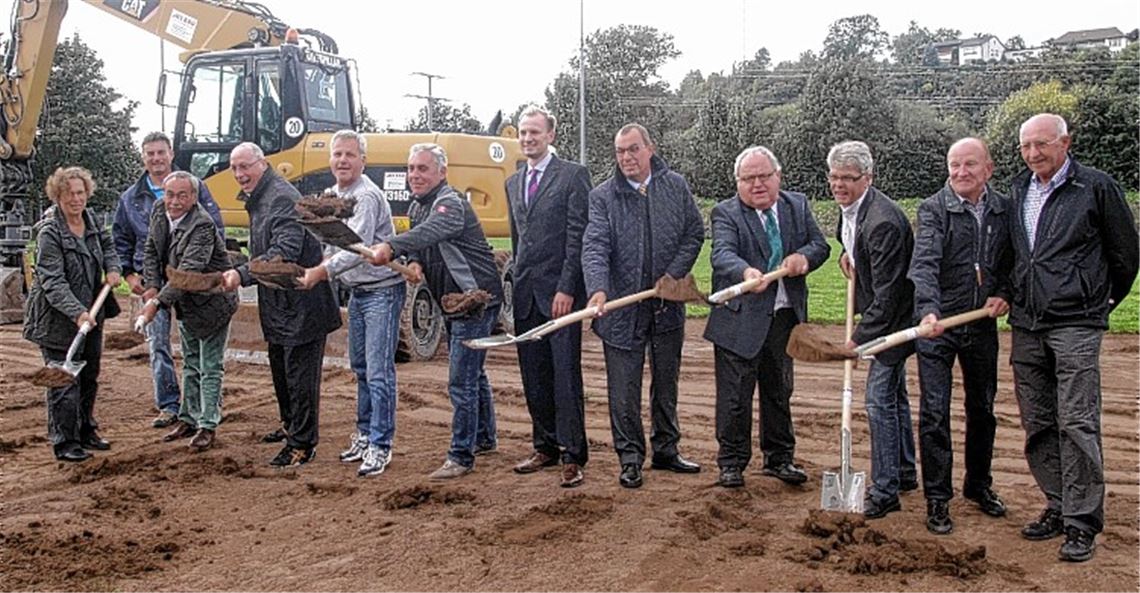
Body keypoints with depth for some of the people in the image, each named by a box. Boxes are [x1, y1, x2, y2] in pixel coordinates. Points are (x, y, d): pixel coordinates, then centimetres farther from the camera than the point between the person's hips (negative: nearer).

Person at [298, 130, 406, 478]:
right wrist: (324, 269, 0)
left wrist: (322, 272, -33)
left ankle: (380, 446, -1)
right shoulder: (331, 195, 10)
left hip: (382, 291, -9)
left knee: (379, 371, -8)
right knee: (360, 367, 16)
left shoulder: (366, 196, -19)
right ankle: (365, 433, 29)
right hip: (357, 292, 9)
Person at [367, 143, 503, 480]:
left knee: (461, 382, -10)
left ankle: (461, 458, -2)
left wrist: (390, 247, -56)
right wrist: (415, 263, -8)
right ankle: (485, 437, 38)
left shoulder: (450, 203, -20)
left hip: (476, 300, -10)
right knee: (473, 373, 22)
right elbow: (420, 245, 16)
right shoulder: (417, 206, 11)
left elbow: (430, 232, -41)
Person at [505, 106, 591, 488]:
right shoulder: (514, 183, 17)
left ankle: (573, 456, 0)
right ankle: (546, 447, 21)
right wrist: (517, 283, 13)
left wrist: (567, 288, -15)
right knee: (534, 377, 10)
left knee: (565, 375, -6)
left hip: (560, 291, -6)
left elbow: (578, 237, -9)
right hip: (526, 294, 6)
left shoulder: (573, 175, -3)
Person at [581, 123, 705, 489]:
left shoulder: (676, 187, 3)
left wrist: (674, 275, -7)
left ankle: (665, 450, 29)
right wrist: (598, 289, -33)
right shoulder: (603, 197, -6)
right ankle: (630, 459, 13)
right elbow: (594, 247, -17)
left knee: (666, 382, 15)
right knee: (624, 388, 1)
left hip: (668, 304, 3)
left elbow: (694, 234, 6)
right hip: (622, 306, -3)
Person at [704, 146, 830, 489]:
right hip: (741, 319, -5)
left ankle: (779, 458, 31)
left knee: (779, 391, 17)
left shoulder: (797, 206, 9)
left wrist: (804, 257, -16)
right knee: (735, 395, 2)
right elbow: (722, 253, -24)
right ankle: (732, 462, 17)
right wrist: (746, 272, -45)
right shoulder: (725, 214, -8)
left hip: (784, 316, 5)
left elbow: (821, 245, 8)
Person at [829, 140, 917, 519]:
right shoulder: (850, 208, 1)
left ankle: (885, 491, 1)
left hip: (893, 317, -10)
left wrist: (859, 338, -23)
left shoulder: (882, 223, -29)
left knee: (880, 399, -8)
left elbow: (887, 294, -28)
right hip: (881, 315, 10)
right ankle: (905, 473, 36)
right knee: (893, 394, 20)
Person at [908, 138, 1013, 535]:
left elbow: (1013, 261, 13)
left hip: (982, 324, 4)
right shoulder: (933, 209, -9)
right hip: (937, 324, -4)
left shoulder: (1005, 210, 3)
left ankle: (979, 484, 36)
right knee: (934, 413, -3)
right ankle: (938, 499, 7)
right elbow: (924, 264, -23)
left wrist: (1004, 294, -6)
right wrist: (929, 310, -37)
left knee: (982, 408, 17)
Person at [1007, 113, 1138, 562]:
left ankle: (1083, 524, 0)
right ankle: (1058, 507, 21)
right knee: (1037, 425, 9)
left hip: (1075, 324, -5)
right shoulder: (1017, 191, 11)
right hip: (1025, 325, 6)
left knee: (1076, 424, -7)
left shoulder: (1096, 188, -4)